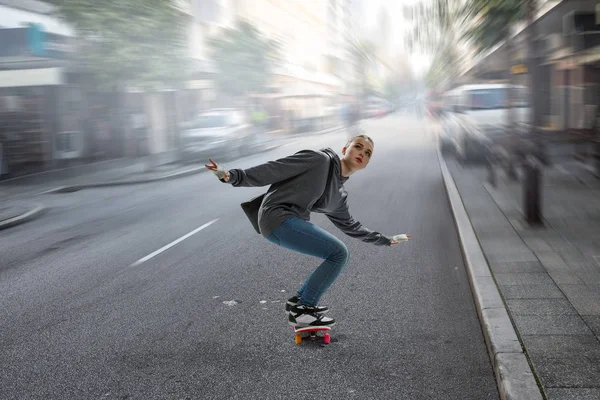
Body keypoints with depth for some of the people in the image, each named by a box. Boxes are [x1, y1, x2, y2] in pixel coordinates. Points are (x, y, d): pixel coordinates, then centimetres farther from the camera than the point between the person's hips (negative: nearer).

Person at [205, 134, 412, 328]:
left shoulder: (340, 194, 17)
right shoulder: (319, 160, -7)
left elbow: (349, 225, 31)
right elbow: (275, 169, -11)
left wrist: (386, 240, 36)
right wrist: (233, 176, -18)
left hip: (295, 222, 9)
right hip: (278, 216, -9)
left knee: (338, 255, 12)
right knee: (338, 253, -13)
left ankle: (299, 300, 20)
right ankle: (301, 311, -5)